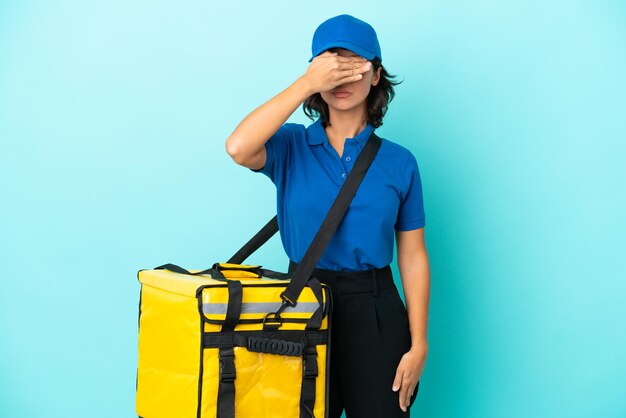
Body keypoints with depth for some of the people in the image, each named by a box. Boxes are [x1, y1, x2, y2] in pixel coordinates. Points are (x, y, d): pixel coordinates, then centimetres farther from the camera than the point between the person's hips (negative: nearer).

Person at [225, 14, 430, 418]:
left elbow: (413, 258, 2)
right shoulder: (291, 146, 0)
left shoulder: (399, 161, 2)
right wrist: (306, 83, -22)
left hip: (374, 312, 1)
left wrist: (418, 344, -4)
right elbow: (238, 148, -24)